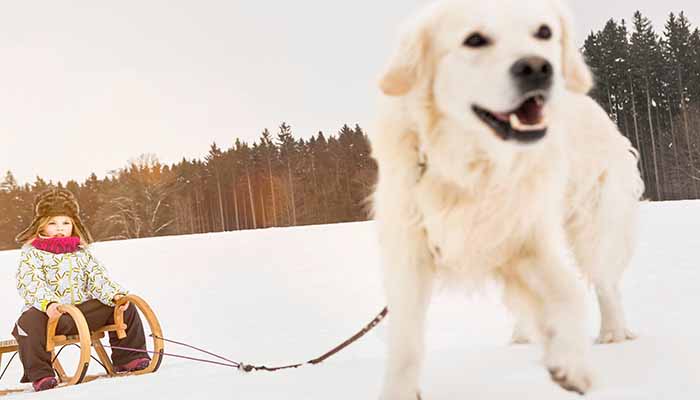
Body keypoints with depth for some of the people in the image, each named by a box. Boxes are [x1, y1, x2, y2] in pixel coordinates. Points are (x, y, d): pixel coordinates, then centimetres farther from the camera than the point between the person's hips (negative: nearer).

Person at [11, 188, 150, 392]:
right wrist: (47, 303, -35)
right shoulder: (31, 253, 2)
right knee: (30, 321, -38)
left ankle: (129, 357, 5)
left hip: (82, 310, 5)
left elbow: (98, 278, 7)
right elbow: (30, 284, -14)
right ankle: (39, 373, -29)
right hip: (48, 313, -4)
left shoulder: (81, 252, 17)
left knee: (125, 308, -3)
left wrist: (115, 294, -14)